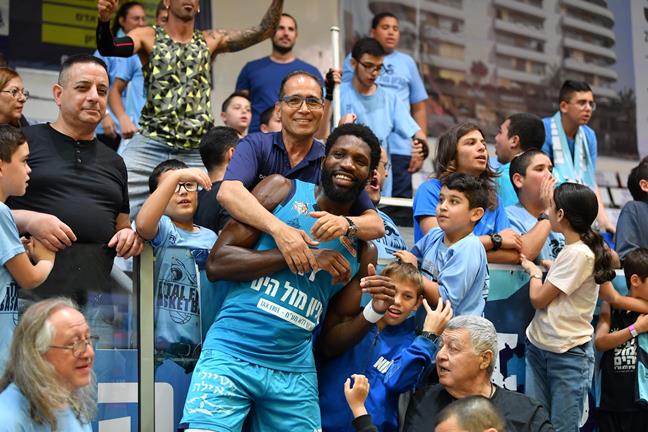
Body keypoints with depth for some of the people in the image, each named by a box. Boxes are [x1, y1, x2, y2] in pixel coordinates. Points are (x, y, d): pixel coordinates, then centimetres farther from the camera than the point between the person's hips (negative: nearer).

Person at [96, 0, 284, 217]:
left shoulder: (211, 41, 12)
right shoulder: (148, 36, 5)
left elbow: (264, 31, 7)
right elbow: (108, 48, -12)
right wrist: (104, 19, -33)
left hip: (196, 153, 3)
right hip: (149, 147, -3)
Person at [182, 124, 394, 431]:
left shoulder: (363, 250, 12)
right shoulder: (282, 189, 3)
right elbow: (217, 263, -6)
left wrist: (373, 313, -5)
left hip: (295, 374, 4)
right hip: (231, 354, -4)